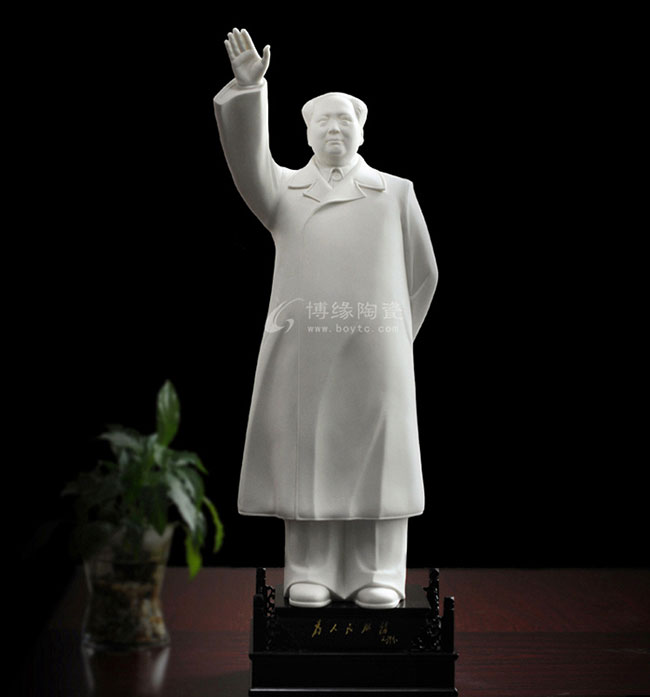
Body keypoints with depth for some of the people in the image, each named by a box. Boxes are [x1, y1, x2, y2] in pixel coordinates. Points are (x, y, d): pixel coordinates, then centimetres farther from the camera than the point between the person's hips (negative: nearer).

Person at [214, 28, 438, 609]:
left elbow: (422, 274, 15)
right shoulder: (284, 190, 11)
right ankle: (311, 576, 7)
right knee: (307, 456, -1)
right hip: (303, 346, 0)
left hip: (375, 348, 0)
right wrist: (249, 85, -23)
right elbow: (247, 157, -10)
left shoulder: (395, 193, 11)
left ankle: (378, 576, 6)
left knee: (375, 454, -1)